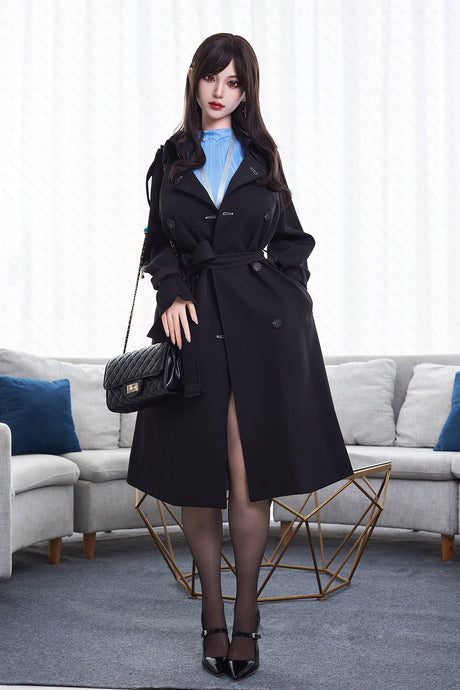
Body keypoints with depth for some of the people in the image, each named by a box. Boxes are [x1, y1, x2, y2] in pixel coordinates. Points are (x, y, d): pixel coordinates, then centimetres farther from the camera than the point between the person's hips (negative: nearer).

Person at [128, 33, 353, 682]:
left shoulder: (262, 155, 12)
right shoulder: (172, 158, 13)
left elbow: (291, 240, 14)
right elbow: (158, 241, 12)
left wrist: (288, 304, 1)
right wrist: (172, 293, -5)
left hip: (261, 323, -1)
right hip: (194, 321, 1)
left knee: (250, 476, -6)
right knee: (198, 477, 2)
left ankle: (246, 616, 8)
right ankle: (213, 615, 15)